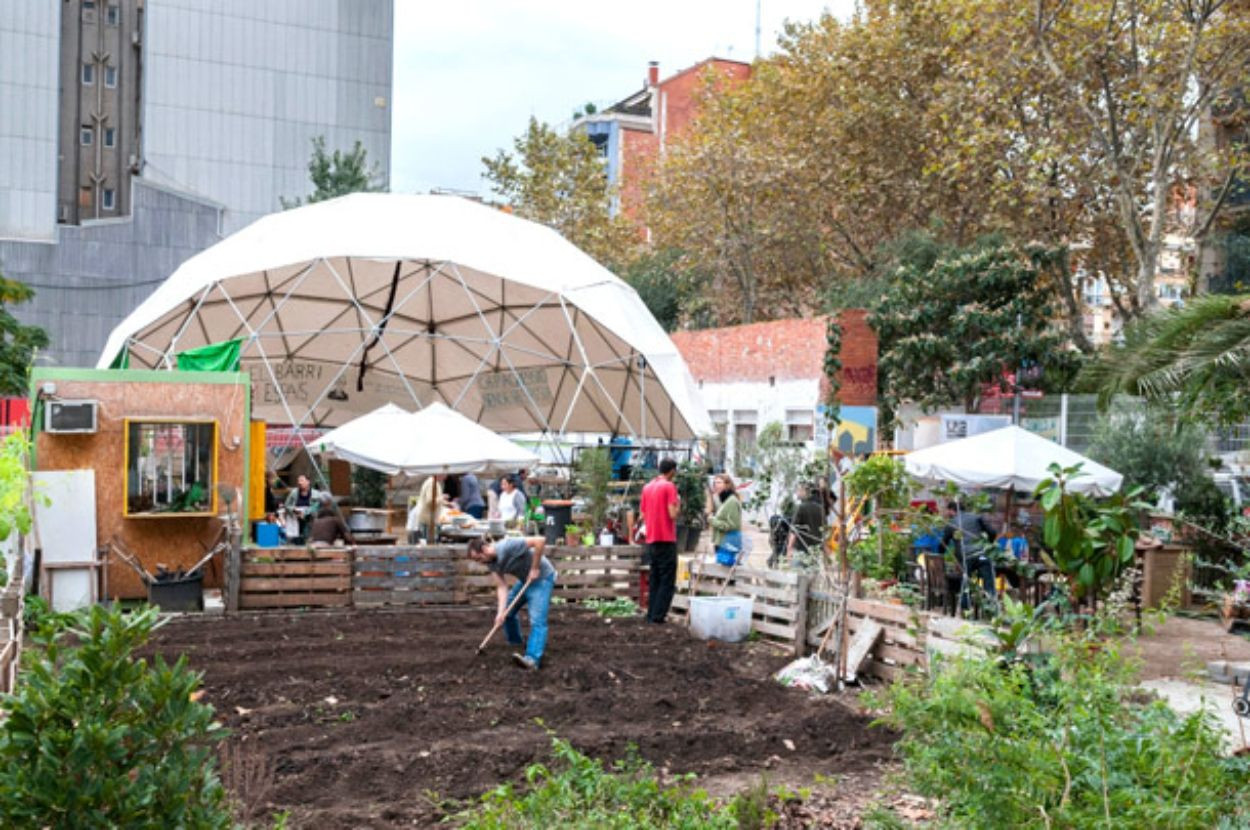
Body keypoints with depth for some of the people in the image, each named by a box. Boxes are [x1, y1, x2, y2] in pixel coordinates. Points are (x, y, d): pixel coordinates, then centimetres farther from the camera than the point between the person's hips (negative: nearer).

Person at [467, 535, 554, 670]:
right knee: (507, 611, 15)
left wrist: (535, 568, -27)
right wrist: (501, 611, -24)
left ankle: (532, 659, -29)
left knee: (537, 620, -19)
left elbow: (540, 541, -35)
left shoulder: (508, 546, -30)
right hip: (525, 580, 9)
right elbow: (502, 587, -10)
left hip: (541, 578, -9)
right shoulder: (491, 563, -6)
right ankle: (516, 643, 34)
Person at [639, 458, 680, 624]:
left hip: (651, 540, 7)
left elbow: (642, 515, 13)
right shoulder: (669, 486, -9)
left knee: (654, 580, 13)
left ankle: (651, 615, 12)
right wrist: (678, 502, 2)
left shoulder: (647, 487, 12)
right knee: (667, 582, -2)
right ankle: (658, 616, -7)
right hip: (667, 539, -7)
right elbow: (672, 514, -15)